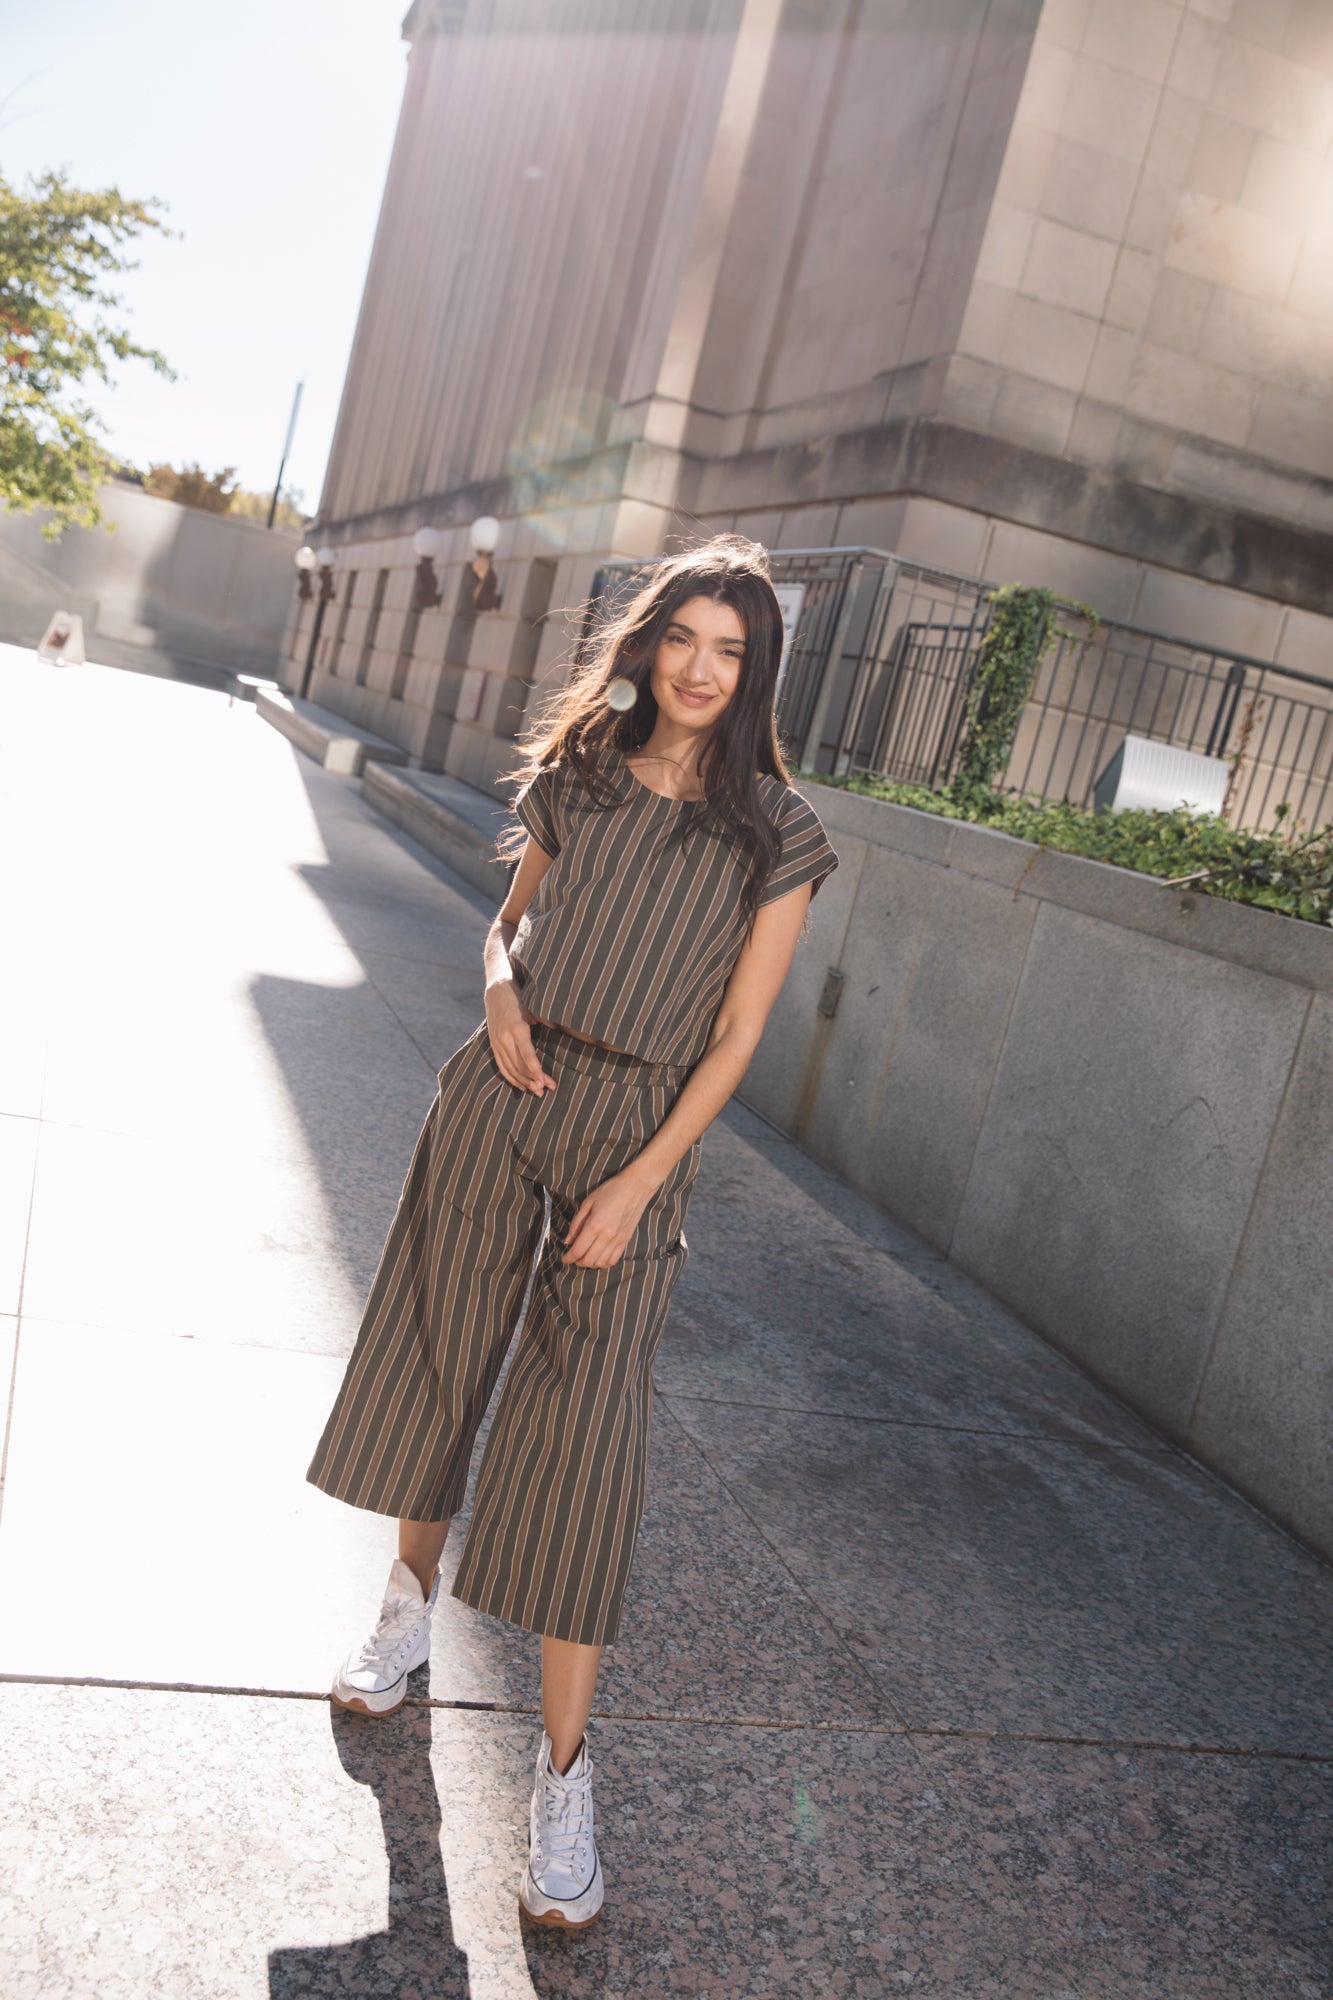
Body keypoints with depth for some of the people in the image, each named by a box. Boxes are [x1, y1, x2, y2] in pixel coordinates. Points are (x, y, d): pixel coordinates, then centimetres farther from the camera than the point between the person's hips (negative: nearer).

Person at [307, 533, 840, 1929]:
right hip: (501, 1090, 4)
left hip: (638, 1133, -3)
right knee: (437, 1352, 14)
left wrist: (639, 1181, -12)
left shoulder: (775, 836, -6)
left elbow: (736, 1035, -6)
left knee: (587, 1434, -5)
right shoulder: (576, 776, 4)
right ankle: (411, 1600, 40)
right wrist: (500, 993, -7)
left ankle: (564, 1768, 6)